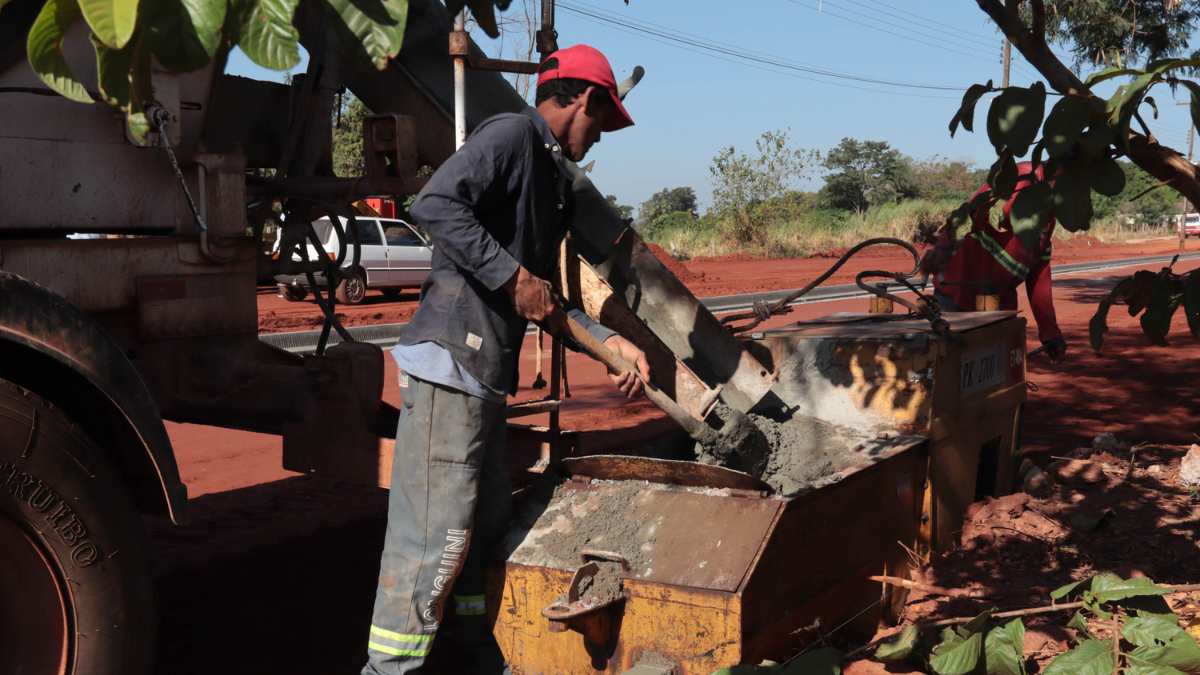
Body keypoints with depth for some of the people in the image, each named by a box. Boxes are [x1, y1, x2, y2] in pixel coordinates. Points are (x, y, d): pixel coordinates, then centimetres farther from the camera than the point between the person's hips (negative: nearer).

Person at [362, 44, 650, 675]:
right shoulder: (513, 133, -7)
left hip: (487, 373, 10)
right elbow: (434, 204, -23)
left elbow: (544, 300, 24)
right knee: (434, 533, -6)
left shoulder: (552, 175, 22)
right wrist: (512, 276, -21)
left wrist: (607, 340, 15)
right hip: (450, 360, -10)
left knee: (486, 523, 17)